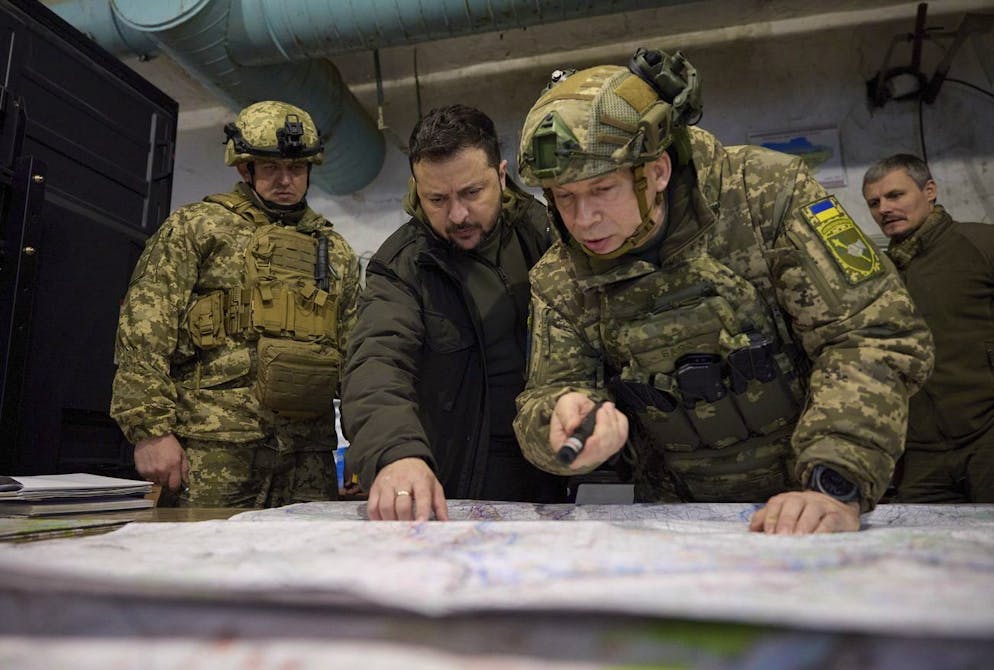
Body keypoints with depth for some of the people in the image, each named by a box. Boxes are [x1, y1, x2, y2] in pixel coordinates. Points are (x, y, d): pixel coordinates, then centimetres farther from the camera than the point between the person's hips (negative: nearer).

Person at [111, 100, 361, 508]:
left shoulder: (336, 252, 18)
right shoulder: (196, 227, 6)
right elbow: (144, 333, -2)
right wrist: (152, 429, -10)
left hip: (310, 454, 4)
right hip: (213, 448, -3)